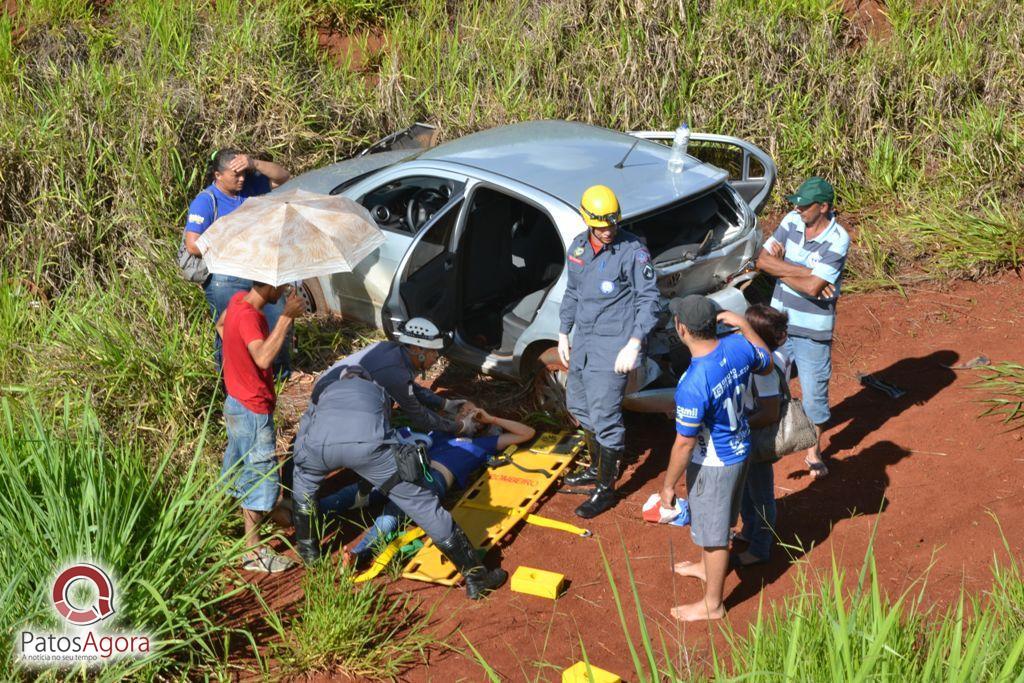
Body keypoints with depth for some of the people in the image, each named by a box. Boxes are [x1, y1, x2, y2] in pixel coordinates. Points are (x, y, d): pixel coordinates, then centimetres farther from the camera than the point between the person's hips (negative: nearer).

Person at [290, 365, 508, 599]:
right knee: (422, 504, 8)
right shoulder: (378, 390, 43)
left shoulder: (325, 389, 43)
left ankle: (308, 550, 43)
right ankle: (475, 576, 11)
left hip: (321, 440, 1)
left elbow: (300, 440, 45)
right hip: (368, 442, -1)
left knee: (303, 479, 38)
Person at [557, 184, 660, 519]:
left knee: (604, 415, -8)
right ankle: (598, 467, 40)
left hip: (613, 346, -8)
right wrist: (563, 333, 17)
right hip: (583, 340, 8)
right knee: (577, 404, 20)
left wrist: (634, 345, -20)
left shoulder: (633, 250, -14)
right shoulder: (578, 246, 6)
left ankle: (606, 488, 5)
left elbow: (649, 300, -13)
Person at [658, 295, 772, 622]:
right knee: (715, 519, 32)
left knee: (713, 532, 13)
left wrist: (668, 484, -12)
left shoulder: (693, 385, -36)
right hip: (739, 450, 8)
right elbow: (766, 364, 10)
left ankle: (712, 604, 33)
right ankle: (707, 567, 57)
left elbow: (685, 444, -25)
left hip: (713, 465, -8)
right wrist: (744, 325, 9)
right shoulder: (737, 346, -15)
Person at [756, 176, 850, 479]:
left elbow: (812, 288, -27)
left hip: (813, 331, -5)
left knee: (814, 394, 8)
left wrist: (780, 267, -14)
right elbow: (762, 261, -13)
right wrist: (805, 271, -22)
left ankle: (814, 453, 26)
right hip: (780, 322, 5)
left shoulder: (837, 240, -20)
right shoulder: (791, 221, -4)